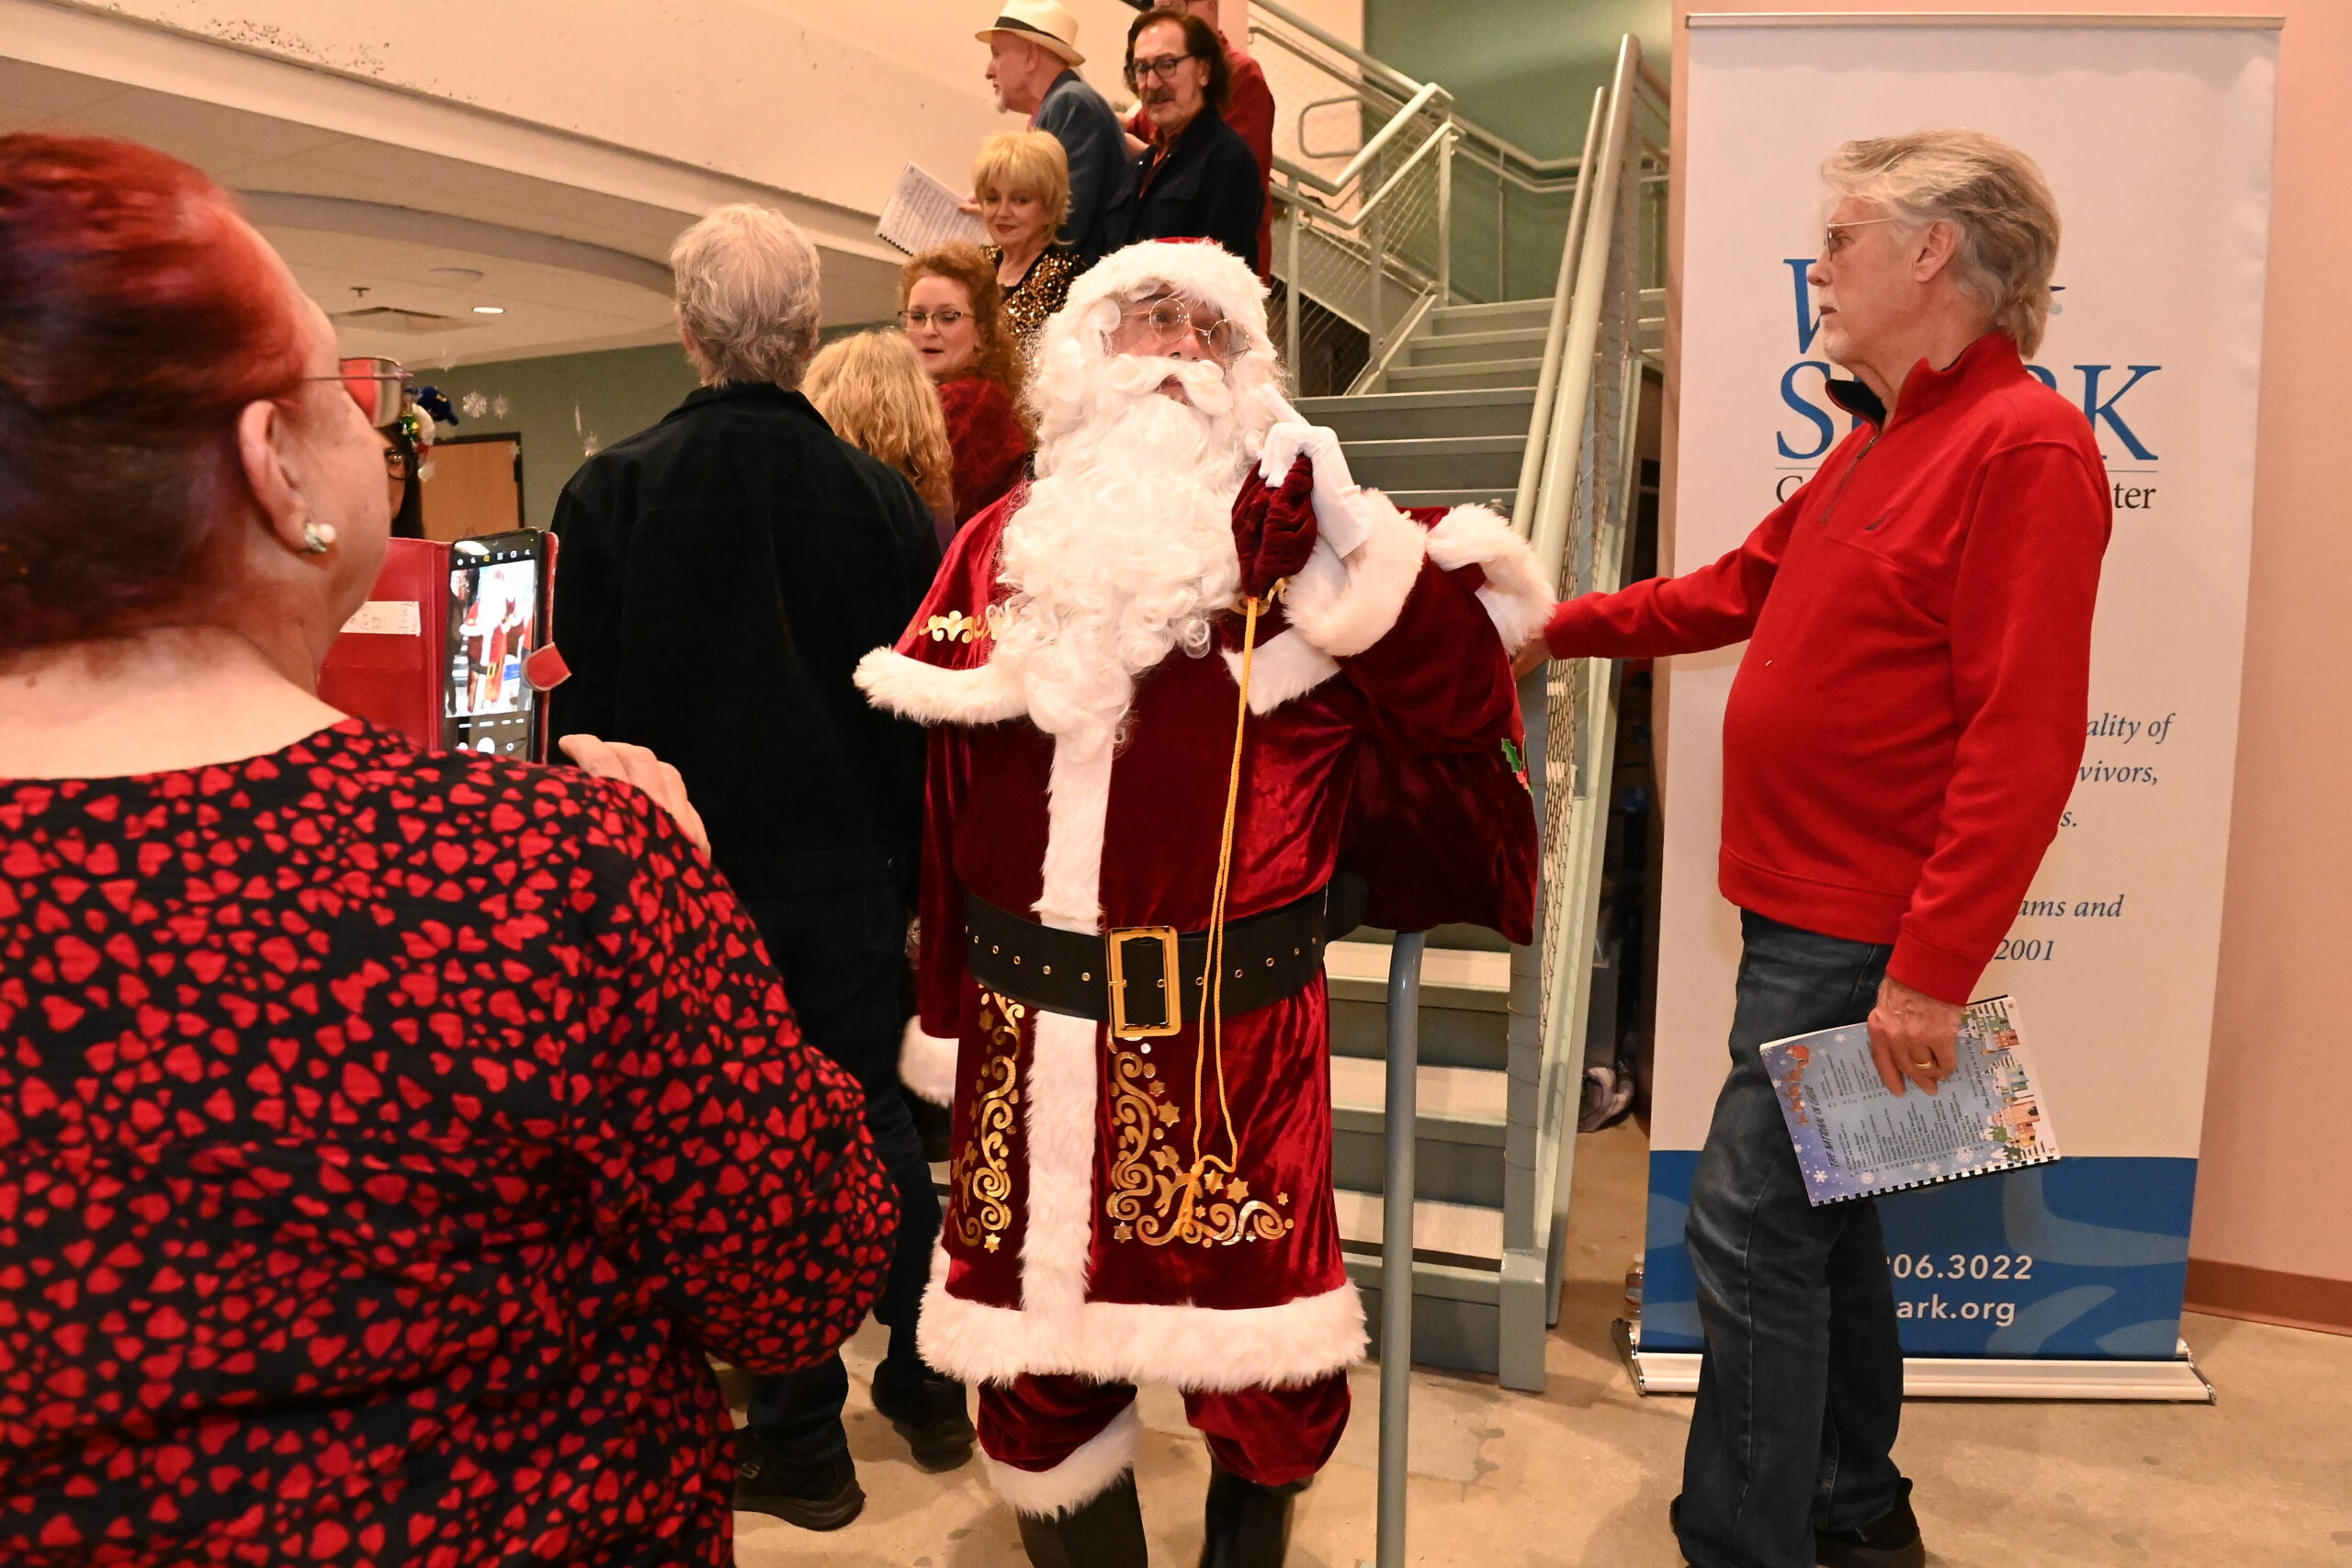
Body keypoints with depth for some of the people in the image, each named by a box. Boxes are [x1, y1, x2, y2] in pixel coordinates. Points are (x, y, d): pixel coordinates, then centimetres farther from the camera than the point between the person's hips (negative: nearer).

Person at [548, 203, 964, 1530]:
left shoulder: (613, 491, -9)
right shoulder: (884, 498, -4)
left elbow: (588, 712, -5)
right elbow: (927, 715, 0)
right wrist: (917, 874, 10)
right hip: (850, 872, 2)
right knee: (878, 1122, 17)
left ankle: (801, 1441, 21)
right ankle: (928, 1384, 32)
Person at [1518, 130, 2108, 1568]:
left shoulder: (2024, 446, -16)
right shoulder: (1880, 444, 13)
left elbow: (2023, 742, -22)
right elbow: (1742, 586, 25)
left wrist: (1934, 970, -24)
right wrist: (1563, 630, 28)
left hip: (1865, 937, -10)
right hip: (1807, 911, 10)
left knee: (1753, 1227, -5)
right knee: (1820, 1210, 18)